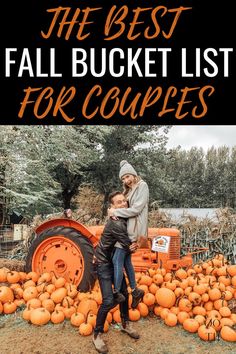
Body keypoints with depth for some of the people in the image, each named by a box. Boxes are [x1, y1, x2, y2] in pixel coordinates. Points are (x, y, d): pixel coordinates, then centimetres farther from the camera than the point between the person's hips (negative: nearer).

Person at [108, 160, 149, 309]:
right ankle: (135, 290, 25)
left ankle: (117, 293, -3)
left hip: (132, 228, -9)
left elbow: (136, 209, -16)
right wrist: (113, 210, -11)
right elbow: (120, 204, 12)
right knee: (126, 260, 14)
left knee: (117, 259, -10)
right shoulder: (129, 190, 18)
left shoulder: (142, 186, -8)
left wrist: (115, 212, -13)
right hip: (126, 226, 9)